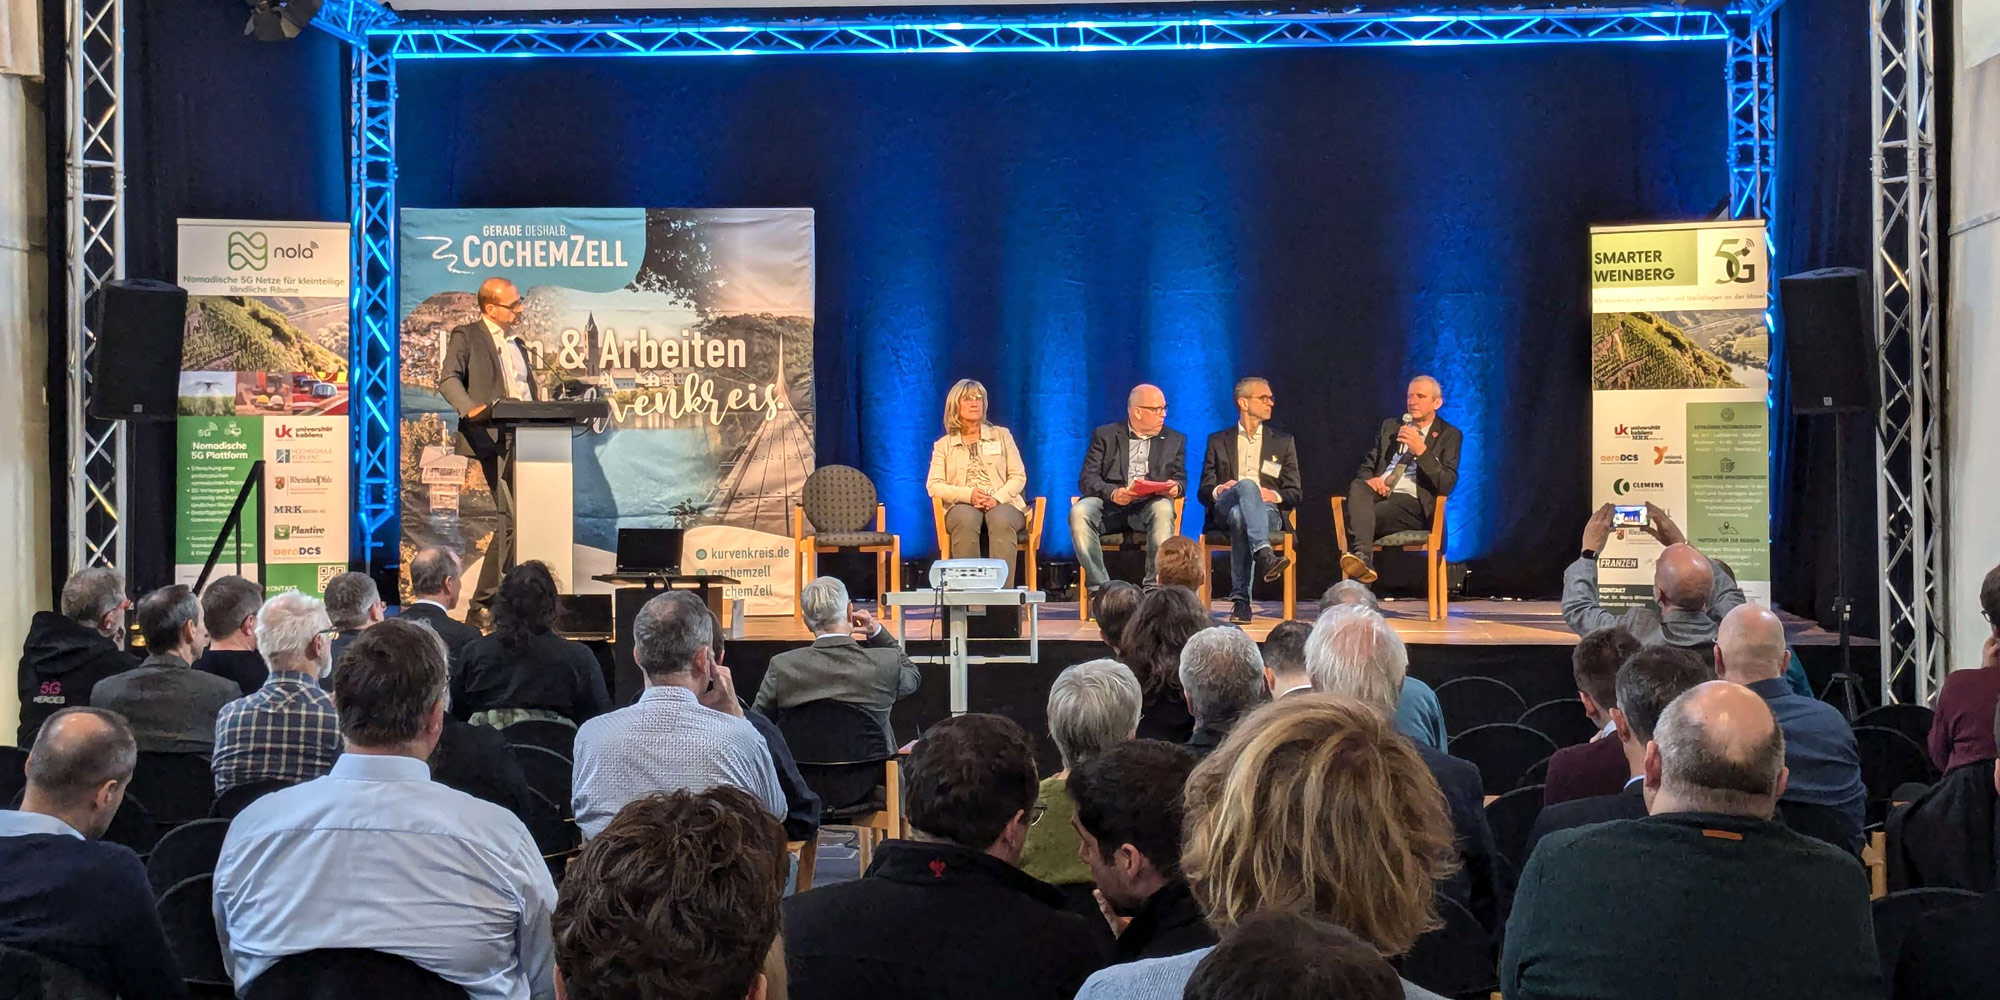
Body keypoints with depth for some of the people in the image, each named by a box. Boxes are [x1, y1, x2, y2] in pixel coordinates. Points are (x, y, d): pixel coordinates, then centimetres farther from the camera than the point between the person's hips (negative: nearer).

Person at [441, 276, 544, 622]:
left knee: (511, 521, 6)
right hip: (495, 438, -7)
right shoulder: (465, 336, 2)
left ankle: (481, 606, 13)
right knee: (511, 519, -13)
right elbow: (448, 379, -12)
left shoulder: (518, 344, 25)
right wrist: (470, 409, -30)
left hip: (526, 438, 7)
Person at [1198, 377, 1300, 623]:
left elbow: (1295, 494, 15)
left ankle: (1241, 600, -46)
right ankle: (1265, 555, -58)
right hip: (1224, 512, -1)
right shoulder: (1218, 441, 20)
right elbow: (1204, 492, 13)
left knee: (1240, 516, -39)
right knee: (1247, 485, -38)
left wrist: (1275, 495, -9)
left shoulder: (1283, 442, 21)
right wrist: (1218, 491, -12)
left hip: (1267, 512, 1)